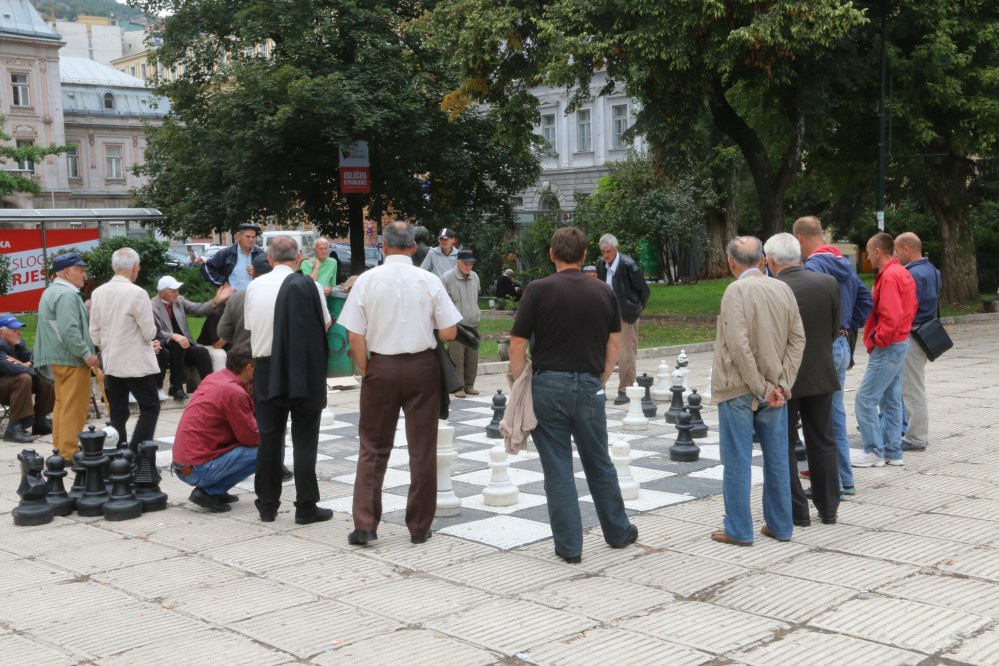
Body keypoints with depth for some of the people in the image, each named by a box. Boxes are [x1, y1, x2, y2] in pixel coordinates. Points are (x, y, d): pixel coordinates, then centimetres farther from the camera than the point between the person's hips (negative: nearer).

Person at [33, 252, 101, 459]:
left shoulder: (52, 291, 18)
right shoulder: (67, 295, -18)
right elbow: (69, 331, -27)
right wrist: (87, 355, -19)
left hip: (58, 357, 11)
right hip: (72, 358, -11)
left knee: (62, 403, 17)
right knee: (75, 407, -7)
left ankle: (60, 446, 23)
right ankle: (70, 453, -5)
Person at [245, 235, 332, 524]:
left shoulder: (254, 286, 1)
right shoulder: (307, 285, -10)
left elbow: (249, 325, 11)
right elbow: (325, 324, 0)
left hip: (265, 370, 4)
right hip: (303, 371, -3)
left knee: (269, 438, 10)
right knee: (304, 440, 3)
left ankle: (267, 505, 16)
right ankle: (306, 507, 6)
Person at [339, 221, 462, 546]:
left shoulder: (366, 280, -5)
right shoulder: (429, 281, -6)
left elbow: (355, 337, -7)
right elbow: (449, 333, -4)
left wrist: (366, 371, 5)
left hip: (381, 366, 0)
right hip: (422, 366, 0)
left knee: (373, 448, 10)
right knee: (422, 449, 8)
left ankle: (364, 524, 6)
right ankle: (419, 527, 15)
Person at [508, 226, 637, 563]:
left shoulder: (538, 290, -7)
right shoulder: (603, 292, 4)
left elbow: (517, 345, -8)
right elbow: (614, 344, 10)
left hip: (549, 386, -3)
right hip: (590, 387, 3)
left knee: (558, 468, 4)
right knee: (599, 463, 18)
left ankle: (568, 546, 9)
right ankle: (618, 532, 30)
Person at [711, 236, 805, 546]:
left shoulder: (736, 291, -14)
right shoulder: (783, 289, 3)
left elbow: (739, 344, -20)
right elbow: (797, 339, 1)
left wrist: (762, 388, -13)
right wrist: (781, 385, -3)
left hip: (738, 390, -5)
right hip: (775, 390, 5)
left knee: (737, 461, 3)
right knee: (777, 459, 13)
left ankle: (739, 530, 10)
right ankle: (780, 526, 21)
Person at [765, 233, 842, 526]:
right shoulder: (829, 283, -4)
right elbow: (834, 330, 4)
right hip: (821, 375, 4)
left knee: (783, 446, 8)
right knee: (823, 443, 14)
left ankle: (797, 511, 12)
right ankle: (828, 509, 22)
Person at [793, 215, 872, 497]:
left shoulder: (813, 266, -16)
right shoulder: (844, 264, 13)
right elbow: (866, 299, 19)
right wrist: (849, 328, 16)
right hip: (842, 345, 9)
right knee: (836, 413, 16)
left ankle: (833, 483, 4)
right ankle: (845, 480, 23)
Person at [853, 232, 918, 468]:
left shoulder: (888, 277, -18)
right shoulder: (902, 273, 13)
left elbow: (890, 317, -26)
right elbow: (910, 308, 20)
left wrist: (876, 341, -14)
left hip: (887, 348, -10)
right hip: (900, 342, 10)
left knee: (865, 399, -6)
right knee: (891, 400, 13)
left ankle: (874, 452, -2)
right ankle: (893, 452, 17)